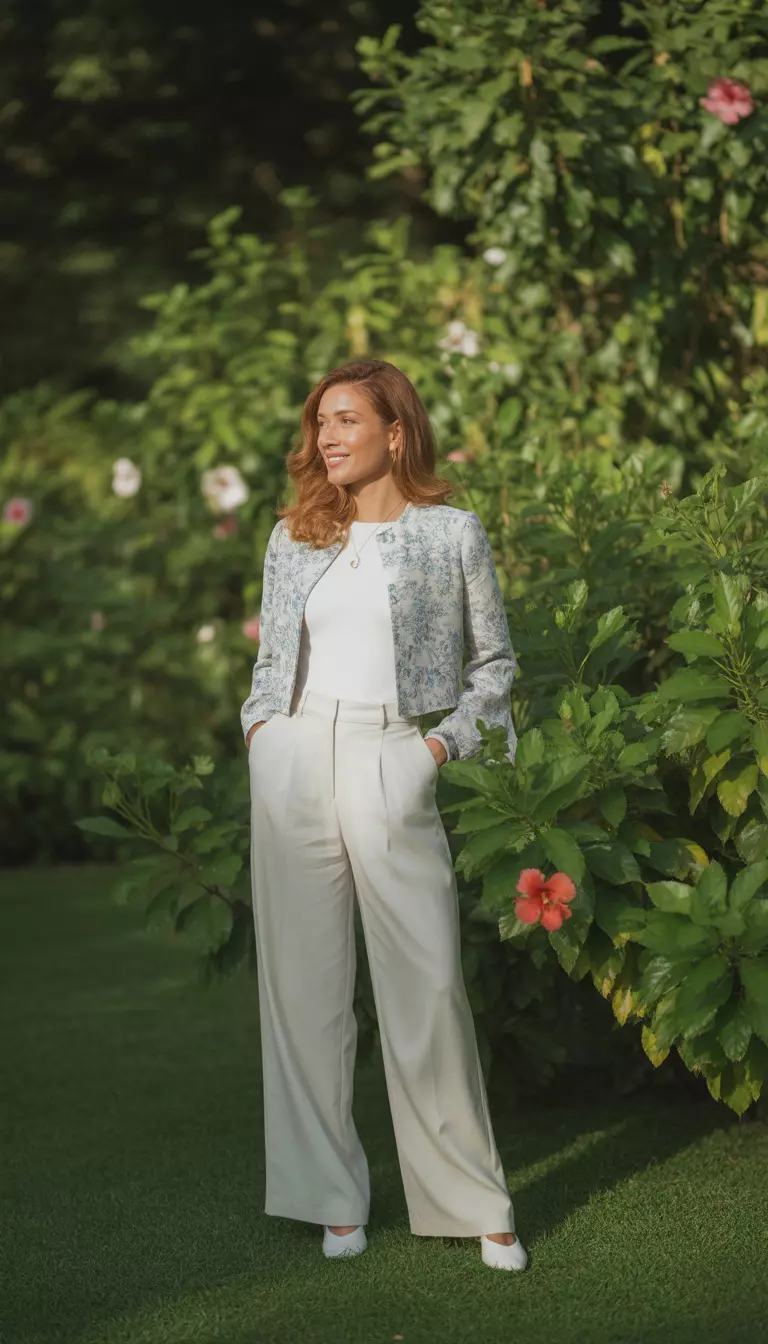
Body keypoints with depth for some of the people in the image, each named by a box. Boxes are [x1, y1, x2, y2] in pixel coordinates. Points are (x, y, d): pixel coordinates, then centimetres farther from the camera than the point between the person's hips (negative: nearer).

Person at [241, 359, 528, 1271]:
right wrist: (260, 726, 4)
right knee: (304, 982, 4)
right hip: (292, 762, 3)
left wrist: (447, 742, -2)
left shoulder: (453, 534, 4)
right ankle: (331, 1197, 13)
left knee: (426, 985, -5)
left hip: (390, 765, -3)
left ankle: (475, 1204, 5)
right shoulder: (292, 539, 13)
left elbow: (494, 660, 9)